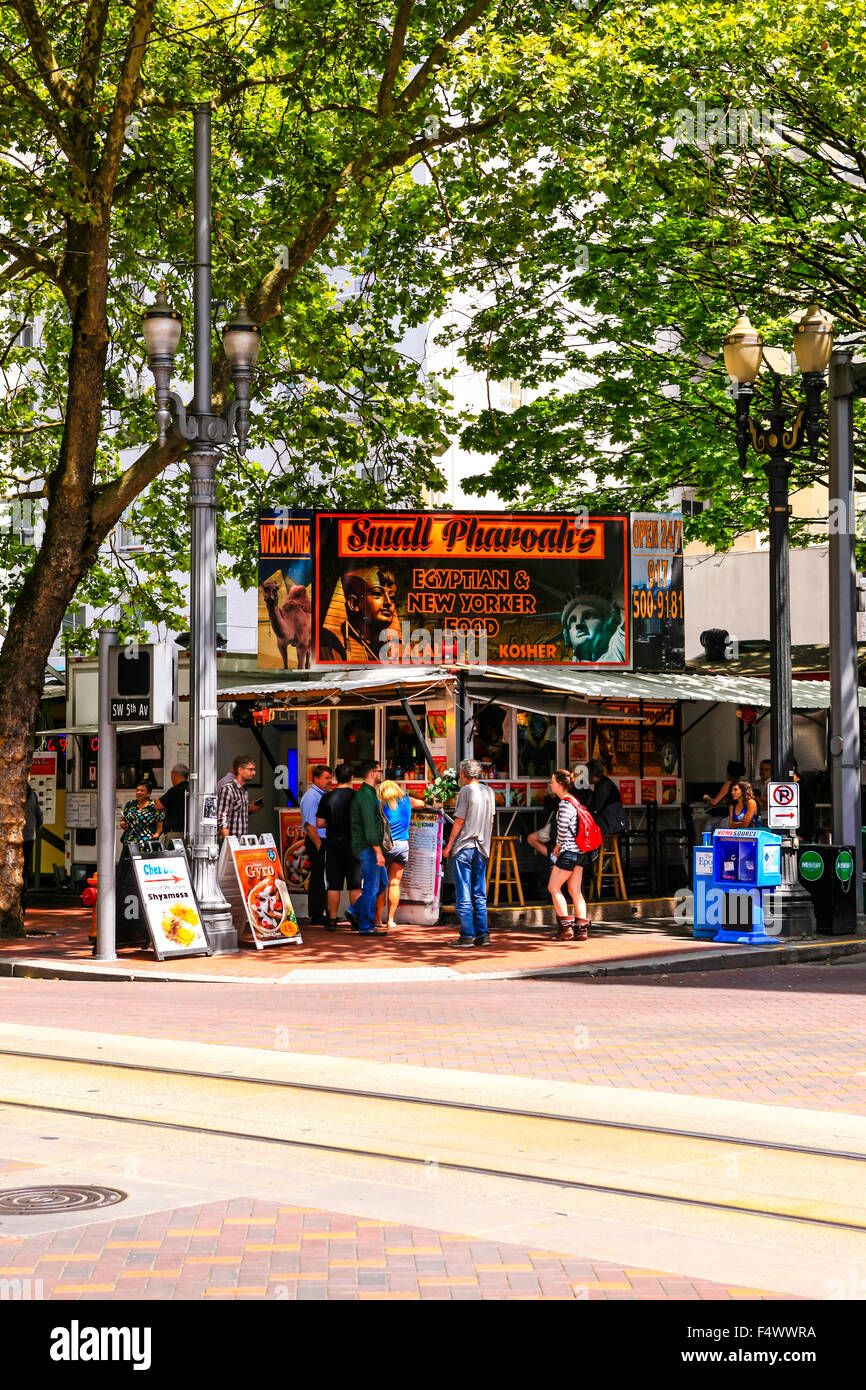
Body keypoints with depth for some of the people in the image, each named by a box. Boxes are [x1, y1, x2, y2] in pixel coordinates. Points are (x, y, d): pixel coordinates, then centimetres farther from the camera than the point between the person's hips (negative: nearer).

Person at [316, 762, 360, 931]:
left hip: (334, 846, 1)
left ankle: (332, 920, 5)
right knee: (355, 885, 6)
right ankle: (356, 919, 7)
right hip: (354, 846, 0)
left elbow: (319, 823, -2)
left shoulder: (327, 797, -4)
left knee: (333, 885, 5)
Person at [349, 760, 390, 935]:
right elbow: (369, 826, -22)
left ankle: (356, 911, 17)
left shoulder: (367, 793, 17)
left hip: (370, 847, 10)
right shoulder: (367, 795, -17)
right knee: (372, 886, -5)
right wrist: (378, 852, -23)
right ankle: (366, 926, -1)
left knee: (382, 882, 15)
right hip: (368, 848, -10)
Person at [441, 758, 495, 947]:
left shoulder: (465, 791, -10)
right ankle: (483, 935, 7)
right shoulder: (488, 792, 9)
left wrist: (449, 846, -3)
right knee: (480, 895, 10)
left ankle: (467, 935, -3)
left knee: (463, 894, -2)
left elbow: (459, 821, -10)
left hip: (464, 847, -6)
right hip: (482, 849, 6)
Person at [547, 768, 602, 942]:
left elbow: (562, 830, -18)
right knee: (575, 890, 11)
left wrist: (558, 846, 0)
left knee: (553, 887, 0)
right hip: (581, 852, 9)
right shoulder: (574, 800, 14)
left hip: (570, 850, -9)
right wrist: (559, 847, 14)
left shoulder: (565, 803, -15)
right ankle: (582, 929, 8)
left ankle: (565, 928, -3)